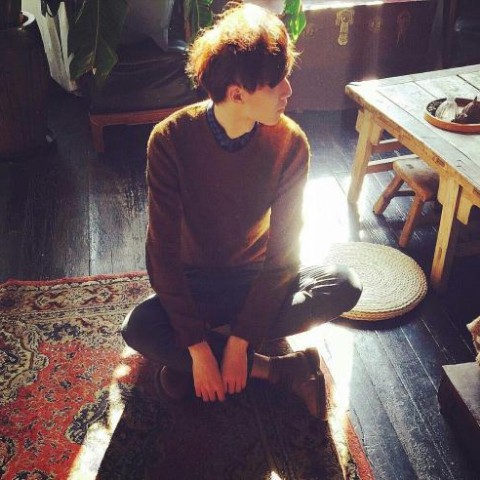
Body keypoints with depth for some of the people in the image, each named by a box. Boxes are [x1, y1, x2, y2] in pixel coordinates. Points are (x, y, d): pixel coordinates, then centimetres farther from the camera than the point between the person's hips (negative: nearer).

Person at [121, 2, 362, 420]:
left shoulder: (290, 143, -17)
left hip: (259, 277, 2)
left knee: (344, 287, -25)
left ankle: (187, 367, -20)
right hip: (195, 281, -1)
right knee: (138, 329, -31)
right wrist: (199, 349, -26)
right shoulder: (171, 139, -22)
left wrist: (240, 340, -24)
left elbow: (283, 252, -16)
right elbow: (163, 254, -21)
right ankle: (279, 371, -19)